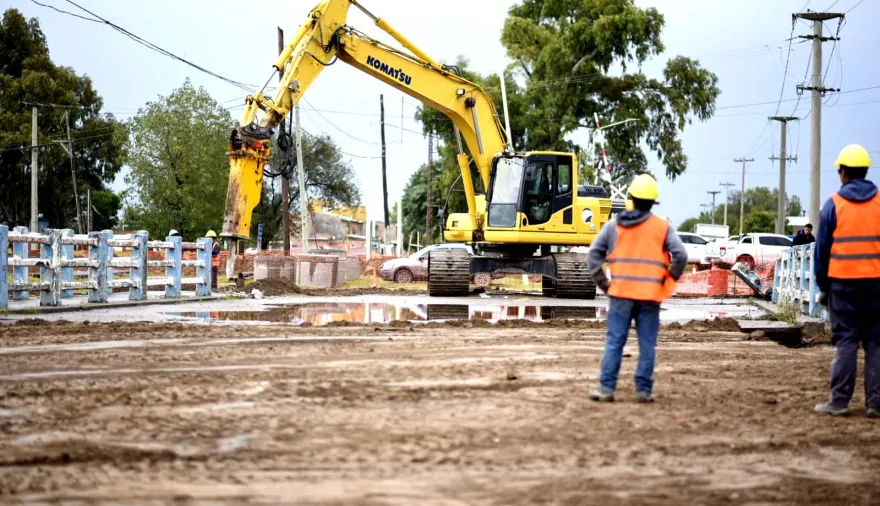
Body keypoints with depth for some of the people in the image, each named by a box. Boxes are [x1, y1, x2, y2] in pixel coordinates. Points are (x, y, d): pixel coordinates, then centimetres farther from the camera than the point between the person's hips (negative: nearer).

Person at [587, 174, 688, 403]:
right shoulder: (662, 227, -1)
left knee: (614, 342, 4)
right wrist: (669, 280, 5)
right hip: (650, 295, -1)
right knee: (647, 345, 5)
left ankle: (606, 388, 1)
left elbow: (594, 253, 3)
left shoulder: (614, 225, 4)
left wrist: (602, 282, 8)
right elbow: (681, 255, -8)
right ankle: (644, 390, 6)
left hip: (621, 292, 1)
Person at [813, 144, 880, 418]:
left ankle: (839, 401, 0)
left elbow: (822, 249, 2)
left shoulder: (834, 204, -1)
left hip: (843, 282, -1)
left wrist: (822, 286, 10)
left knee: (845, 341, 2)